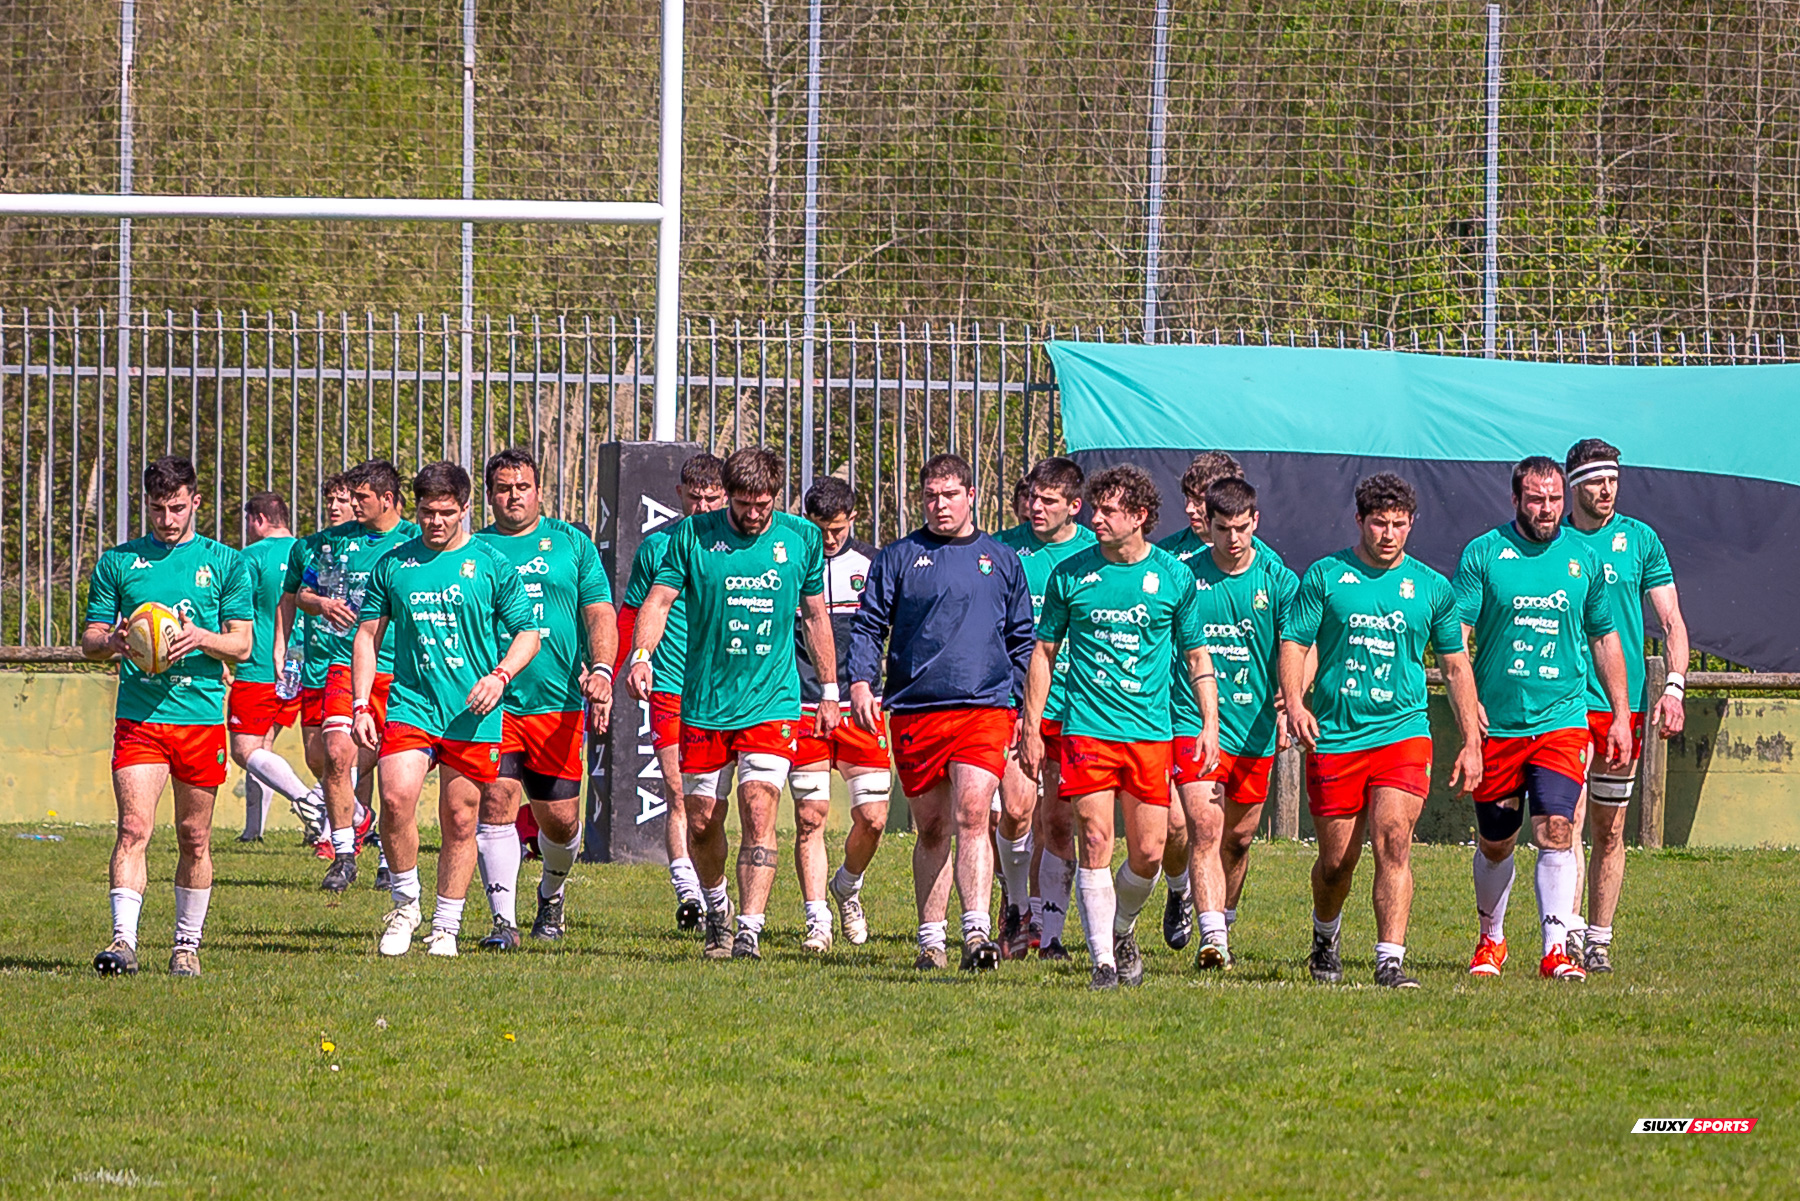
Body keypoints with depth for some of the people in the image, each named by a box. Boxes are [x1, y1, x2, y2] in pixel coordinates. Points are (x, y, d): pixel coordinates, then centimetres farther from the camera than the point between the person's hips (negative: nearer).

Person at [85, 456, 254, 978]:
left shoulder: (225, 563, 7)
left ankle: (187, 945, 18)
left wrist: (201, 637, -15)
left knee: (194, 837, 7)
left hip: (201, 714, 1)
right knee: (134, 827, -15)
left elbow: (242, 644, 5)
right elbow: (89, 640, 11)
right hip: (138, 715, -1)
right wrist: (111, 641, -13)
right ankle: (124, 940, -21)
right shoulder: (118, 562, 8)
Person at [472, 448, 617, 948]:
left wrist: (600, 670, -10)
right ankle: (504, 920, -14)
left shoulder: (571, 544, 10)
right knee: (496, 803, -15)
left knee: (560, 820, 5)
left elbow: (600, 613, 6)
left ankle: (551, 893, 35)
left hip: (558, 705, 1)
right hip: (494, 704, -1)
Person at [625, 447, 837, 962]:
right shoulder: (693, 534, -1)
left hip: (772, 702, -1)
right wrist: (642, 656, -23)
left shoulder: (801, 538, 4)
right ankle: (716, 907, 34)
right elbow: (659, 599, -5)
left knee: (759, 814, -15)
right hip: (704, 703, 1)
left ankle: (749, 930, -17)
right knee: (702, 821, 7)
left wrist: (829, 691, 14)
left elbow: (816, 615, 14)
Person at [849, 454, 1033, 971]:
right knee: (932, 827, 6)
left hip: (985, 708, -1)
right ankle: (932, 938, 14)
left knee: (972, 816, -17)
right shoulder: (897, 558, 10)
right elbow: (869, 625, 6)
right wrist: (861, 680, -10)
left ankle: (977, 932, -23)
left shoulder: (1001, 561, 14)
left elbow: (1022, 639, 18)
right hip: (914, 710, 1)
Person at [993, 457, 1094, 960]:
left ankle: (1048, 931, 8)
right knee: (1017, 809, -13)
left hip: (1074, 706, 0)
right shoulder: (1004, 550, 2)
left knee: (1058, 823, 1)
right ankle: (1018, 906, 10)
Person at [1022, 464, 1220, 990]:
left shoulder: (1173, 576, 3)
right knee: (1095, 843, -9)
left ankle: (1121, 929, 28)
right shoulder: (1070, 575, 3)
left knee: (1148, 853, 0)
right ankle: (1103, 960, -4)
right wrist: (1031, 727, 6)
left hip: (1152, 730, 1)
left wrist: (1210, 723, 3)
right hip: (1087, 727, -1)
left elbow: (1196, 654, 11)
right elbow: (1044, 652, 10)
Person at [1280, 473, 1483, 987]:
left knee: (1393, 841, -18)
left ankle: (1390, 960, -19)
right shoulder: (1325, 576, 3)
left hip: (1403, 732, 0)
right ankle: (1325, 940, 35)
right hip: (1334, 737, 0)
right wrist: (1294, 702, -16)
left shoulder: (1432, 588, 7)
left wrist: (1471, 743, 9)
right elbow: (1294, 643, 2)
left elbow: (1456, 666, 14)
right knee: (1336, 861, 6)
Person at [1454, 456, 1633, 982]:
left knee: (1556, 832, -15)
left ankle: (1556, 949, -17)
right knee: (1495, 844, 10)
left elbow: (1605, 639, 16)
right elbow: (1456, 636, -5)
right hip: (1496, 722, 0)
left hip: (1561, 720, 0)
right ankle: (1491, 939, 32)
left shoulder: (1582, 559, 6)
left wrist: (1620, 716, 13)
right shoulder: (1483, 554, -2)